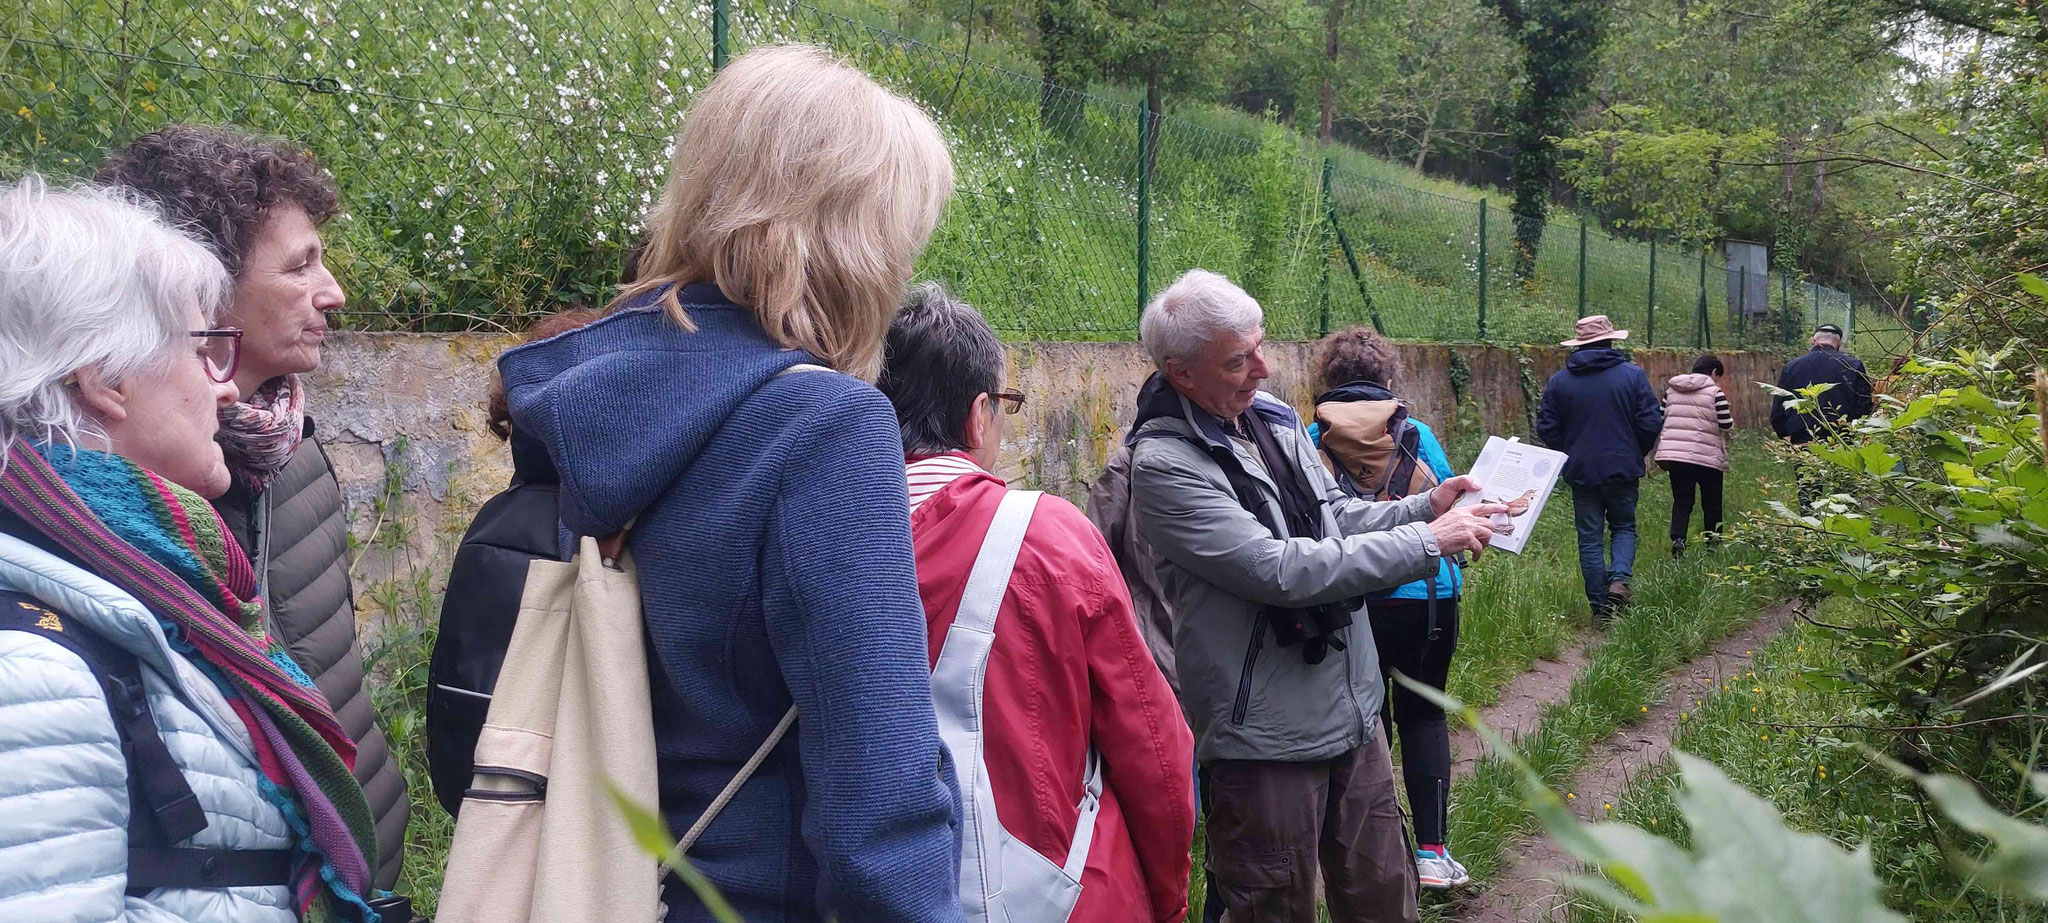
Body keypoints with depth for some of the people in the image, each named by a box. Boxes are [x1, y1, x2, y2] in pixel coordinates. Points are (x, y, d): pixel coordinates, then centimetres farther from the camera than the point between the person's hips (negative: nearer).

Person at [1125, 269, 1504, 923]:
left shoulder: (1272, 417, 5)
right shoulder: (1164, 463, -20)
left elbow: (1337, 516, 18)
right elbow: (1280, 570, -26)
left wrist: (1427, 506, 0)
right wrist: (1428, 542, -21)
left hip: (1353, 714, 7)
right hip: (1264, 740, -7)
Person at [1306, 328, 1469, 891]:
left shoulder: (1309, 439, -5)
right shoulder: (1416, 434, -3)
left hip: (1346, 603, 0)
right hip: (1424, 595, 0)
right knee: (1423, 714, 15)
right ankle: (1432, 851, 9)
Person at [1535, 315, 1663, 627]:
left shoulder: (1559, 381, 0)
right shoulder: (1633, 375, -4)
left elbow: (1546, 429, 1)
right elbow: (1651, 423, -6)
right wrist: (1635, 454, 12)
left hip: (1580, 471, 1)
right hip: (1623, 469, -1)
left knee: (1590, 538, 7)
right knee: (1624, 526, 18)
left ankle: (1600, 610, 7)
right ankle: (1619, 578, -8)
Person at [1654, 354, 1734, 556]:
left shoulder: (1671, 390, 11)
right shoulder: (1715, 392, -4)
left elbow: (1660, 419, 12)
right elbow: (1726, 425, -7)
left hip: (1674, 454, 4)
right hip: (1707, 457, -3)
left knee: (1681, 501, 6)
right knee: (1712, 504, 11)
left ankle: (1677, 537, -17)